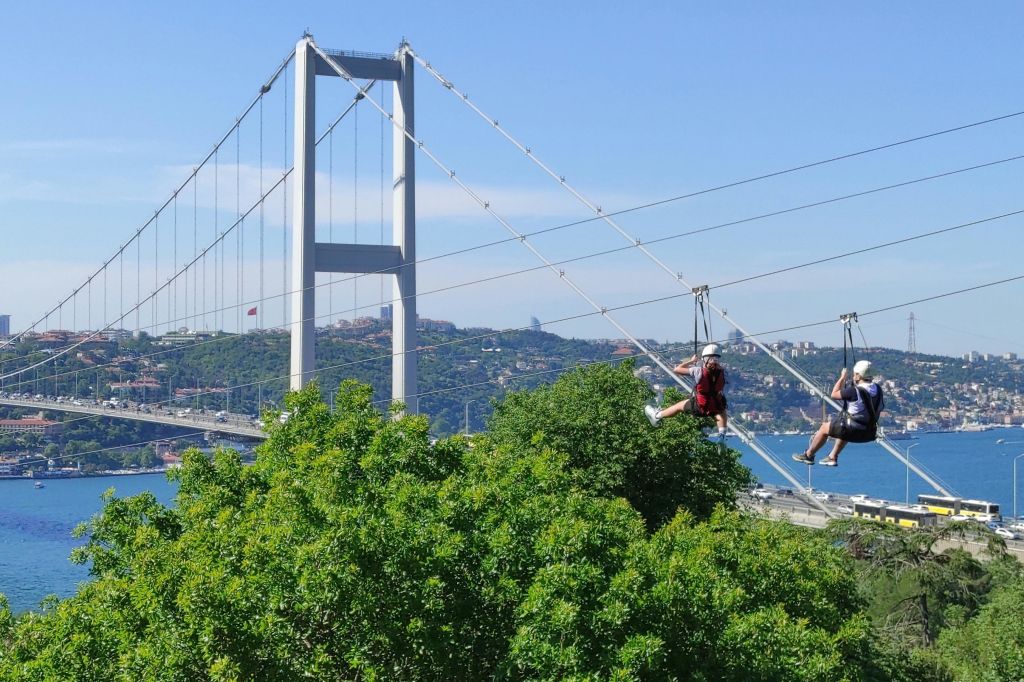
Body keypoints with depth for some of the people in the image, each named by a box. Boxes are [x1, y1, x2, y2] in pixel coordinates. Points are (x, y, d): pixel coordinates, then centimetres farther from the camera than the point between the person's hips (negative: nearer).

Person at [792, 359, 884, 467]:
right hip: (870, 433, 7)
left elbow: (834, 395, -12)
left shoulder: (854, 391, -24)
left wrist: (842, 378, 0)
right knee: (845, 426, 37)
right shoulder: (878, 389, -4)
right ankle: (832, 457, 42)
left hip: (854, 431, -7)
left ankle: (808, 455, 34)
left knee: (824, 428, 17)